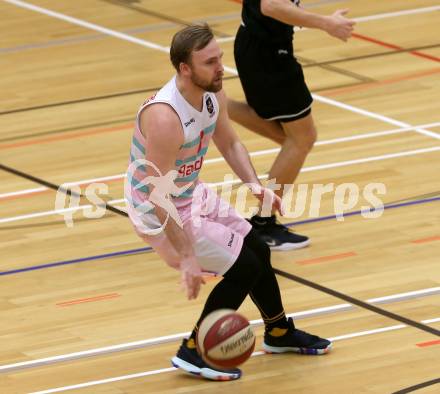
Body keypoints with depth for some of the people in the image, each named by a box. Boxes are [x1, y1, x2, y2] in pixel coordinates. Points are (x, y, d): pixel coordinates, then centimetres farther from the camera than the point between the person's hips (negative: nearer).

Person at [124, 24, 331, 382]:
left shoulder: (213, 94, -10)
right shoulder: (165, 117, -36)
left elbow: (229, 143, 9)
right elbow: (160, 197, -33)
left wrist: (254, 184, -8)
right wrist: (186, 257, -31)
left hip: (193, 194, 9)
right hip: (158, 212, -9)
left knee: (258, 250, 19)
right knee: (243, 269, -8)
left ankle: (279, 333, 43)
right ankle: (193, 352, 8)